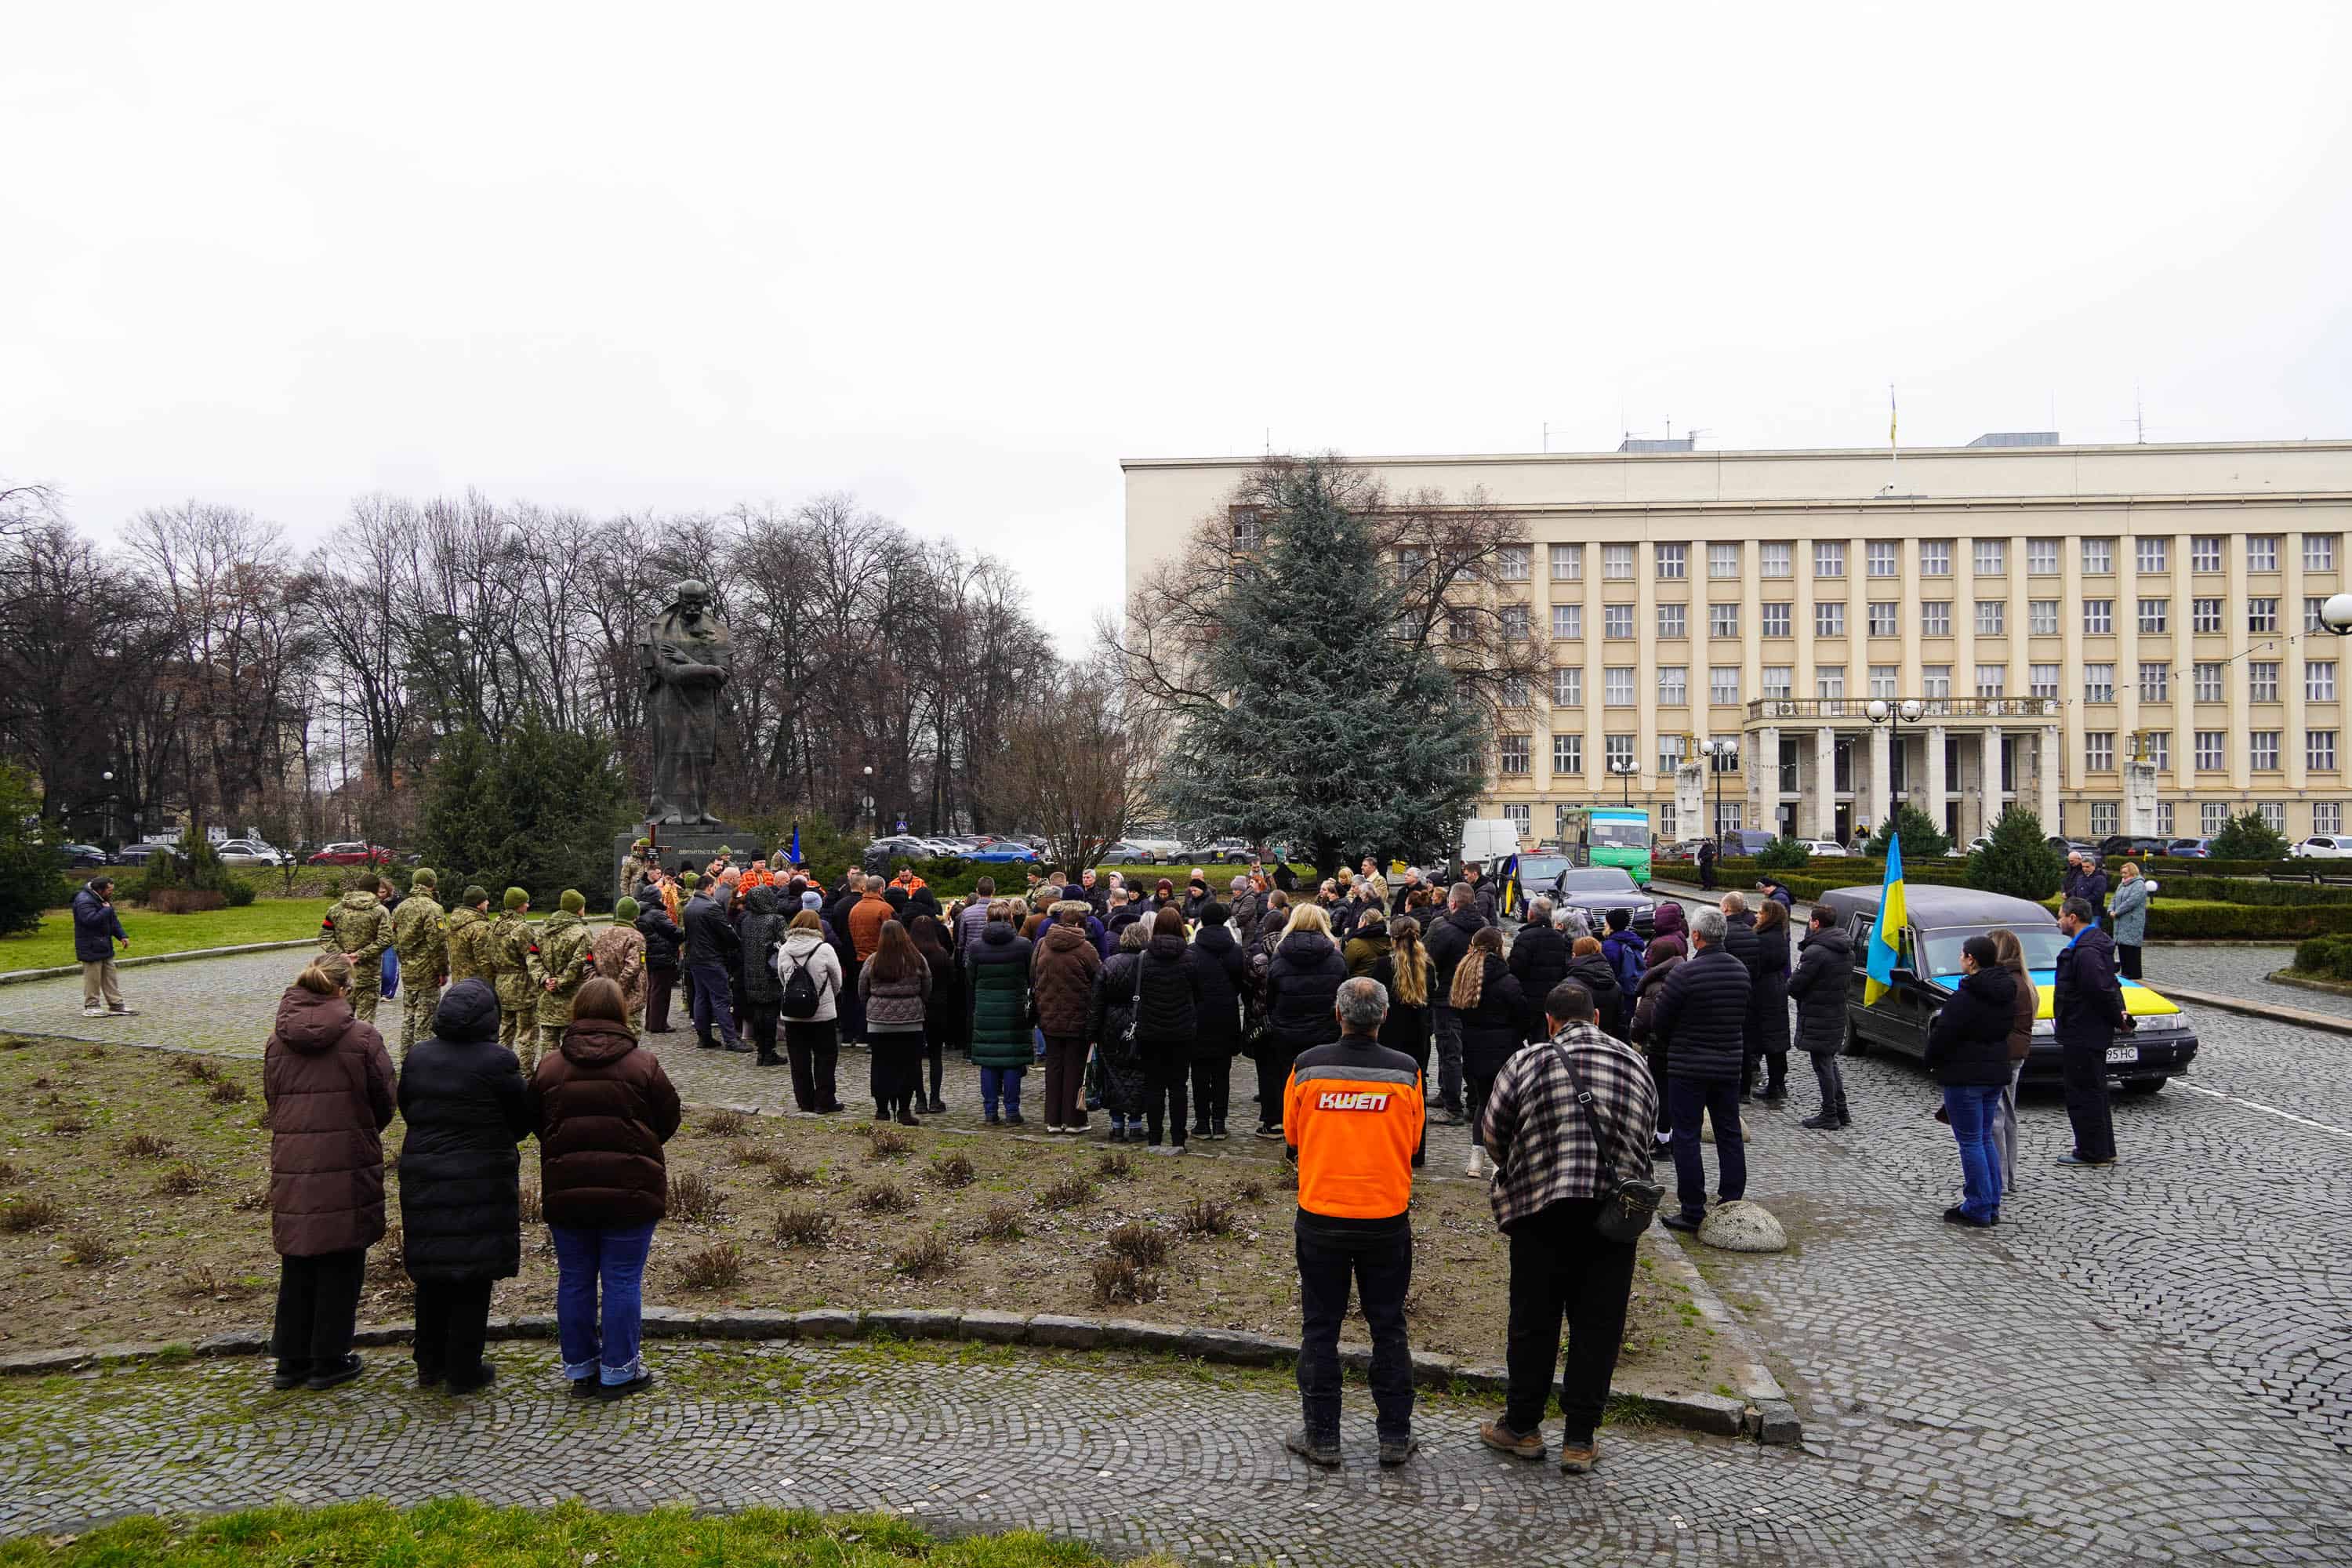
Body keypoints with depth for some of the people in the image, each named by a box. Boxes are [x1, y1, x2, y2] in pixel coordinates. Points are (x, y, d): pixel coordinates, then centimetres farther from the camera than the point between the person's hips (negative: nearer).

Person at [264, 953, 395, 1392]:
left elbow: (272, 1100, 9)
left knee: (297, 1265, 16)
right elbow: (385, 1102, -4)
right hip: (348, 1169, -4)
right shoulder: (361, 1037, -11)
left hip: (291, 1169, 4)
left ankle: (291, 1360, 24)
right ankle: (329, 1361, 16)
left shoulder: (278, 1040, 2)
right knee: (340, 1265, 8)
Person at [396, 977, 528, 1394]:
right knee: (473, 1279, 6)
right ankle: (463, 1371, 12)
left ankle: (429, 1366, 27)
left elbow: (406, 1110, 10)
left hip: (423, 1179, 5)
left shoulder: (417, 1056, 0)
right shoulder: (497, 1061, -15)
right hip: (481, 1184, -5)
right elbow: (522, 1121, -7)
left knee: (431, 1274, 17)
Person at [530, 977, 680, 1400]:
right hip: (630, 1190, -3)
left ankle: (580, 1368, 23)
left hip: (565, 1191, 3)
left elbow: (534, 1123, 9)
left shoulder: (549, 1066, -1)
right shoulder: (643, 1064, -8)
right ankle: (618, 1371, 13)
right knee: (623, 1281, 6)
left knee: (574, 1280, 13)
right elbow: (669, 1120, -1)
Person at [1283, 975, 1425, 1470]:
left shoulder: (1307, 1066, -9)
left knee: (1320, 1328, 10)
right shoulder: (1406, 1071, -8)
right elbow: (1413, 1141, 5)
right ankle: (1395, 1437, 20)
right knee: (1388, 1327, 13)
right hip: (1387, 1219, 1)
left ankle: (1321, 1437, 16)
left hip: (1320, 1217, -1)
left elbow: (1291, 1134, 5)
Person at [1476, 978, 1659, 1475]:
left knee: (1533, 1322, 10)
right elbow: (1645, 1135, 12)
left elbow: (1492, 1132, 1)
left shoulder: (1527, 1063, -3)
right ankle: (1580, 1439, 15)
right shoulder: (1636, 1064, 6)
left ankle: (1522, 1426, 22)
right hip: (1616, 1211, 2)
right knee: (1598, 1326, 10)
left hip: (1541, 1210, -2)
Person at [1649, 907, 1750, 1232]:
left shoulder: (1685, 972, -19)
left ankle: (1693, 1211, 3)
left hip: (1688, 1068, -6)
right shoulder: (1741, 970, 3)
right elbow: (1744, 1019, 11)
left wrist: (1671, 1045, 9)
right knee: (1730, 1135, 14)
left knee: (1686, 1137, 2)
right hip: (1729, 1066, 6)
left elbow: (1659, 1022, -11)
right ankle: (1733, 1205, 19)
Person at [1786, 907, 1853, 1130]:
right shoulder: (1846, 950, 9)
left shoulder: (1816, 951, -21)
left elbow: (1796, 984, -19)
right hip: (1838, 1013, 9)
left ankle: (1829, 1116, 3)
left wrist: (1789, 986, 5)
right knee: (1831, 1063, 19)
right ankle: (1841, 1113, 23)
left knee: (1823, 1066, -1)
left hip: (1817, 1017, -9)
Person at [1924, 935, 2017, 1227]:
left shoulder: (1965, 997, -19)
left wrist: (1931, 1062, 1)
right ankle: (1992, 1205, 20)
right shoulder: (2004, 993, 7)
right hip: (1996, 1073, 9)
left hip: (1965, 1077, -8)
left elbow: (1942, 1036, -18)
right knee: (1985, 1138, 16)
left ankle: (1978, 1209, 2)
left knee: (1970, 1142, -1)